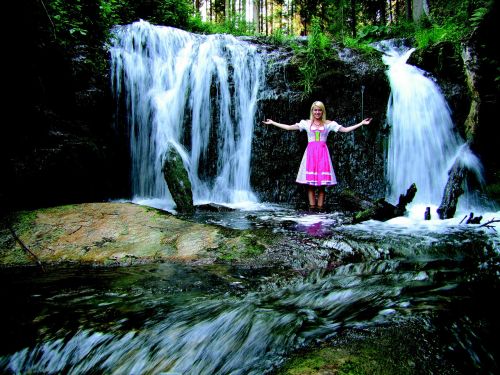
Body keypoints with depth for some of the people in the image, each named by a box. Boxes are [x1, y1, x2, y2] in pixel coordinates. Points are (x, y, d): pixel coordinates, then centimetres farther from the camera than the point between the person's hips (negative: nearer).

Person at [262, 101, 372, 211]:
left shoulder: (329, 124, 7)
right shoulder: (306, 123, 8)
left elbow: (345, 130, 7)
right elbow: (289, 127, 7)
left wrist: (361, 123, 1)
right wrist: (272, 122, 5)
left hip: (322, 152, 0)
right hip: (310, 152, 0)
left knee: (322, 184, -3)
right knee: (310, 183, -4)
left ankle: (320, 207, 2)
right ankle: (312, 206, 1)